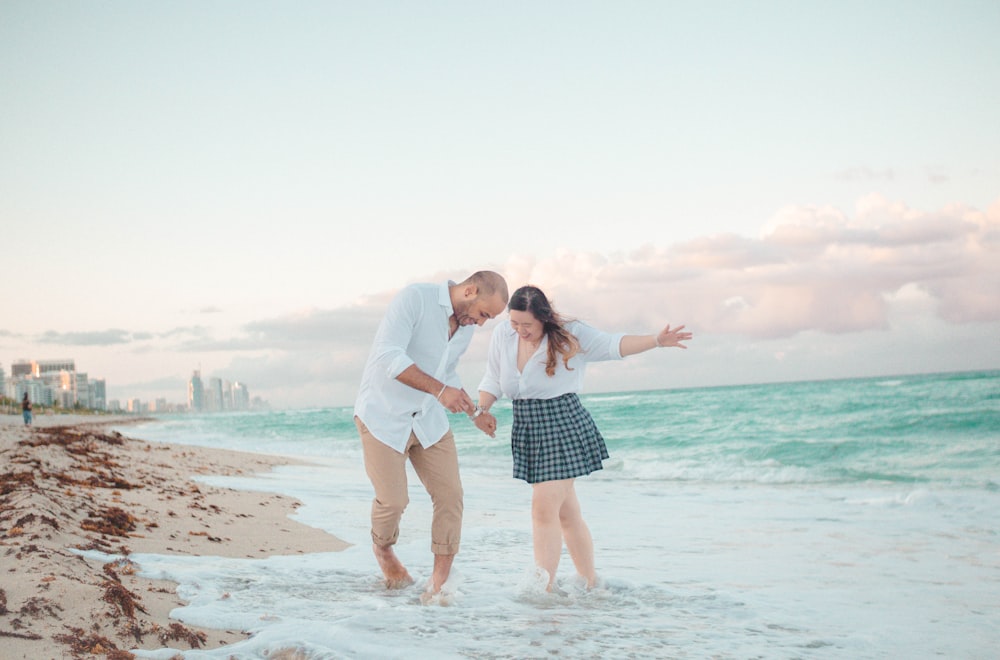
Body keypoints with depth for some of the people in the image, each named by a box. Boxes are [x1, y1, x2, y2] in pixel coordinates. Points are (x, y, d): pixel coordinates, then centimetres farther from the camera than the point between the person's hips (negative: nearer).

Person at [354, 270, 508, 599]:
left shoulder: (467, 327, 4)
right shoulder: (414, 298, -21)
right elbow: (389, 356, -31)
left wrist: (475, 412, 9)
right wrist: (440, 390, -37)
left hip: (428, 420, 7)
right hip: (384, 416, -6)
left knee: (449, 494, -3)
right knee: (393, 500, -7)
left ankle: (440, 579, 8)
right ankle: (383, 549, 26)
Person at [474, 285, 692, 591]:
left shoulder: (570, 335, -10)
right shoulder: (502, 335, 2)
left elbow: (613, 345, -16)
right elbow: (493, 380, 12)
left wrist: (656, 340, -29)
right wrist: (482, 410, -2)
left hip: (563, 428, -5)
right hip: (527, 431, 5)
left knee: (544, 509, -14)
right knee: (566, 513, 13)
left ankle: (545, 587, -9)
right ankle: (590, 582, 23)